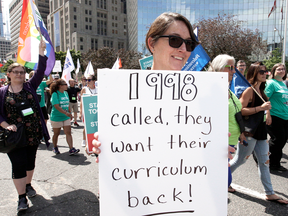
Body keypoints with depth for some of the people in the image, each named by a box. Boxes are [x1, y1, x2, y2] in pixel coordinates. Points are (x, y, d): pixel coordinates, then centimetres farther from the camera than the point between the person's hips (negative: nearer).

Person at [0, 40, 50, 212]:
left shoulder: (30, 87, 2)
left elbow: (40, 71, -9)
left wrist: (41, 51, -15)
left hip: (33, 134, 2)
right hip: (15, 135, -2)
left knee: (30, 162, 16)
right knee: (18, 165, -1)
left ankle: (28, 185, 40)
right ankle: (22, 197, 13)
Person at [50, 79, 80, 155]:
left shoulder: (66, 93, 7)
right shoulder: (55, 94, -14)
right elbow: (57, 106, -23)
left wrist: (70, 113, 16)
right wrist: (66, 113, -32)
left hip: (66, 117, 5)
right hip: (56, 117, -5)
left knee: (68, 133, -3)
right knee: (56, 134, 10)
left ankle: (71, 149, -6)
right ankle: (55, 147, 31)